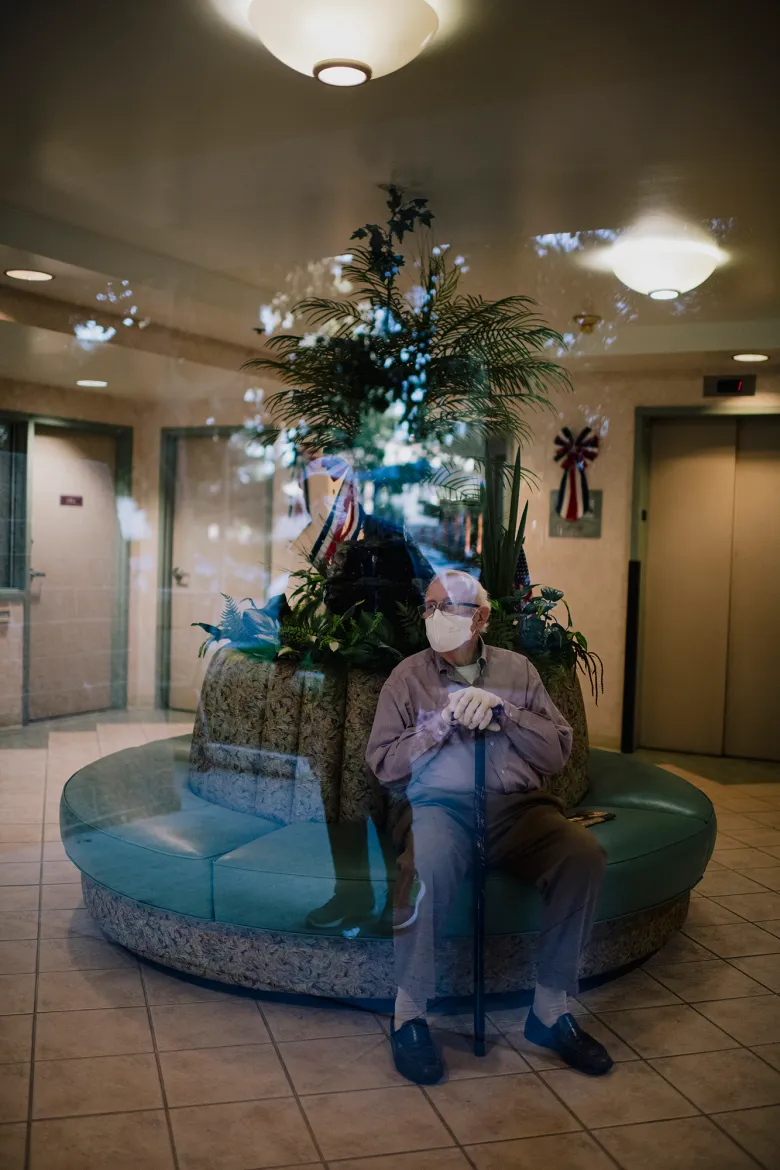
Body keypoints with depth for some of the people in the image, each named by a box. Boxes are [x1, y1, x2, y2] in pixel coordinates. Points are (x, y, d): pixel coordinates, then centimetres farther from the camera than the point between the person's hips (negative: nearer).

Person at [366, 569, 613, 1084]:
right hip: (440, 804, -2)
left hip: (518, 804, 3)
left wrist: (504, 713, -3)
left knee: (583, 855, -27)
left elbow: (559, 752, 12)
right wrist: (445, 722, -5)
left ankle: (551, 1010, -12)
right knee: (427, 865, -37)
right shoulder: (409, 676, 13)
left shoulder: (517, 669, 18)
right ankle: (410, 1013, -19)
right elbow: (384, 763, 6)